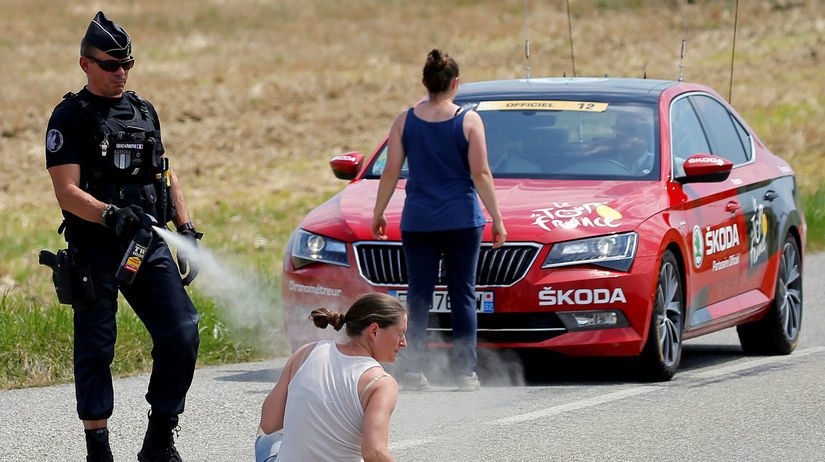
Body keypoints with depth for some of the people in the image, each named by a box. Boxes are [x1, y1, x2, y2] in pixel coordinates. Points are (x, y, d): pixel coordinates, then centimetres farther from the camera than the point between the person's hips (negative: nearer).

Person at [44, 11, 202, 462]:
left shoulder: (144, 111, 17)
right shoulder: (70, 117, -2)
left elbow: (167, 174, 22)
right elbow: (67, 190, -10)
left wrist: (187, 231, 12)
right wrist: (109, 214, -27)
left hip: (149, 247, 5)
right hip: (96, 251, -5)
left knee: (183, 333, -7)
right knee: (95, 350, 0)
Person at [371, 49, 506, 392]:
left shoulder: (405, 121, 2)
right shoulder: (469, 121, -4)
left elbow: (391, 173, 2)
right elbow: (481, 174, -6)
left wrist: (378, 213, 12)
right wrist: (497, 218, -1)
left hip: (418, 222, 2)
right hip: (462, 221, -2)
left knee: (419, 295, 4)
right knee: (463, 294, 5)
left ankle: (414, 371, -2)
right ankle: (466, 372, 3)